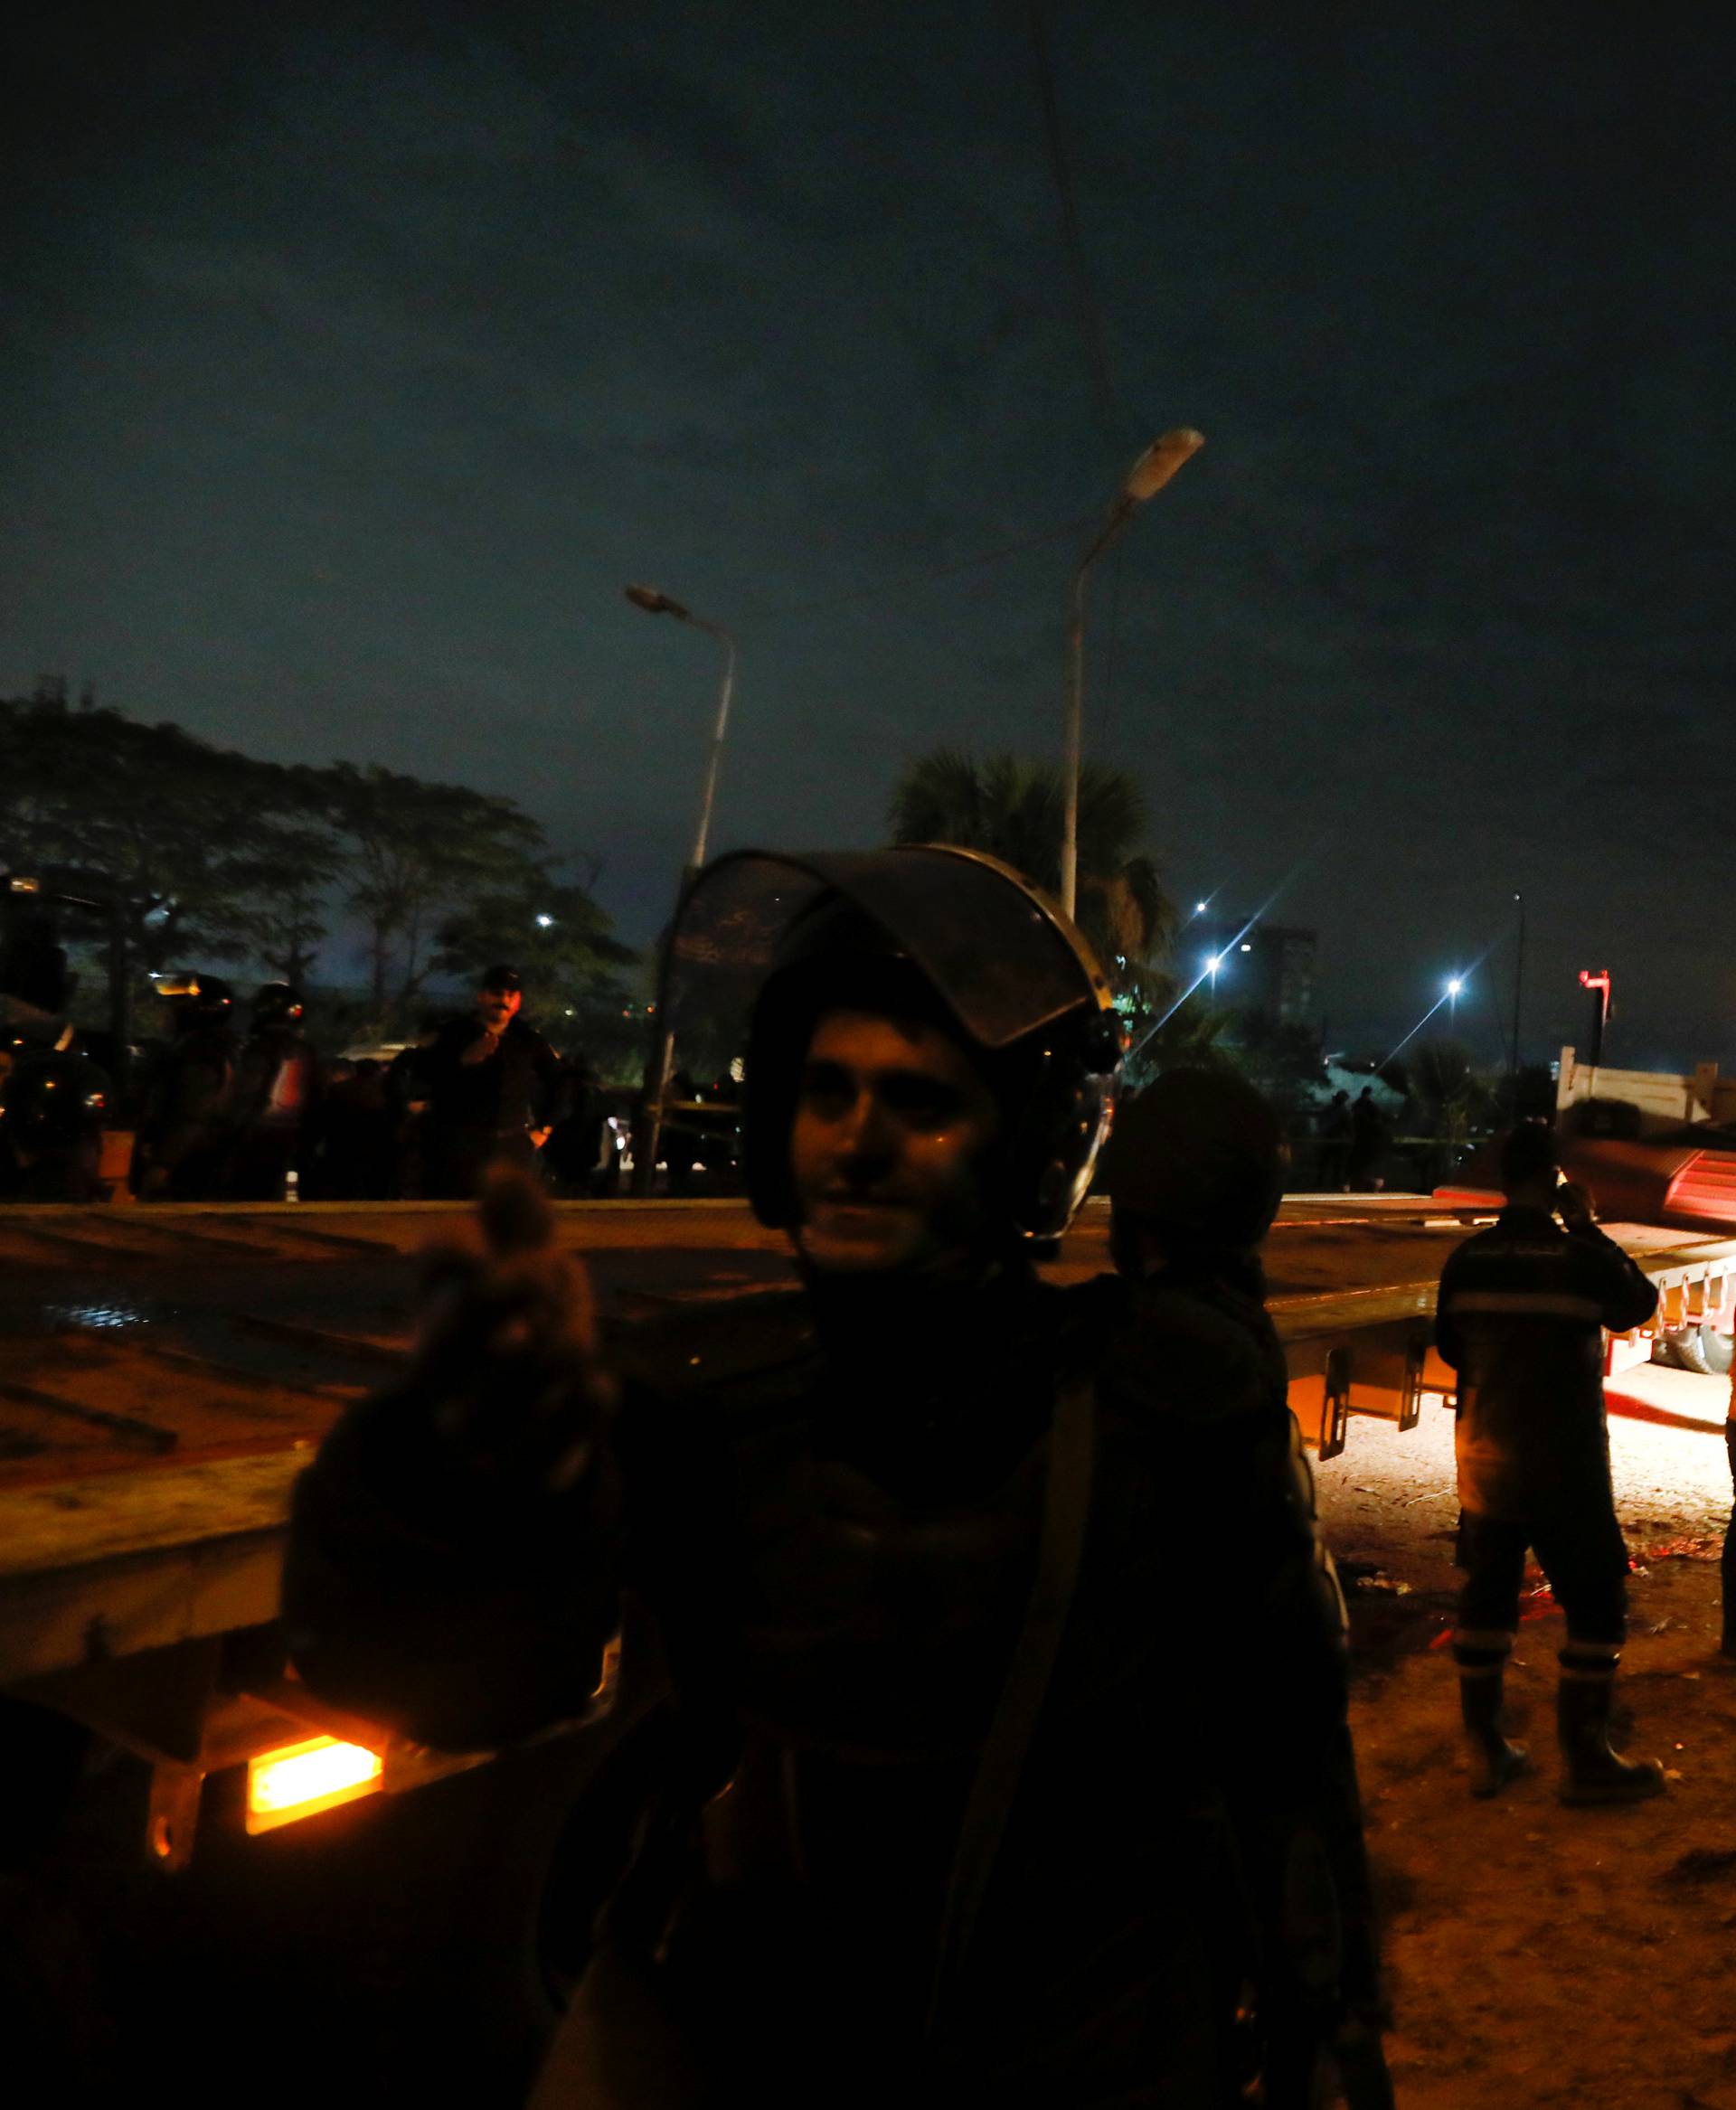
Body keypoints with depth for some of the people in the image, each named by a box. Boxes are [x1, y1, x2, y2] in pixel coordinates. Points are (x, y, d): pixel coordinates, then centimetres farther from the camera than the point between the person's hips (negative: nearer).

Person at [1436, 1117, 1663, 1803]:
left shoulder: (1466, 1261, -4)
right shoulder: (1580, 1257, -16)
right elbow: (1641, 1303, 4)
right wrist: (1588, 1227, 4)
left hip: (1485, 1459, 5)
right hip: (1566, 1466, -4)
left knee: (1485, 1598, 12)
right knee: (1596, 1605, 9)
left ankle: (1486, 1751, 20)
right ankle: (1585, 1760, 15)